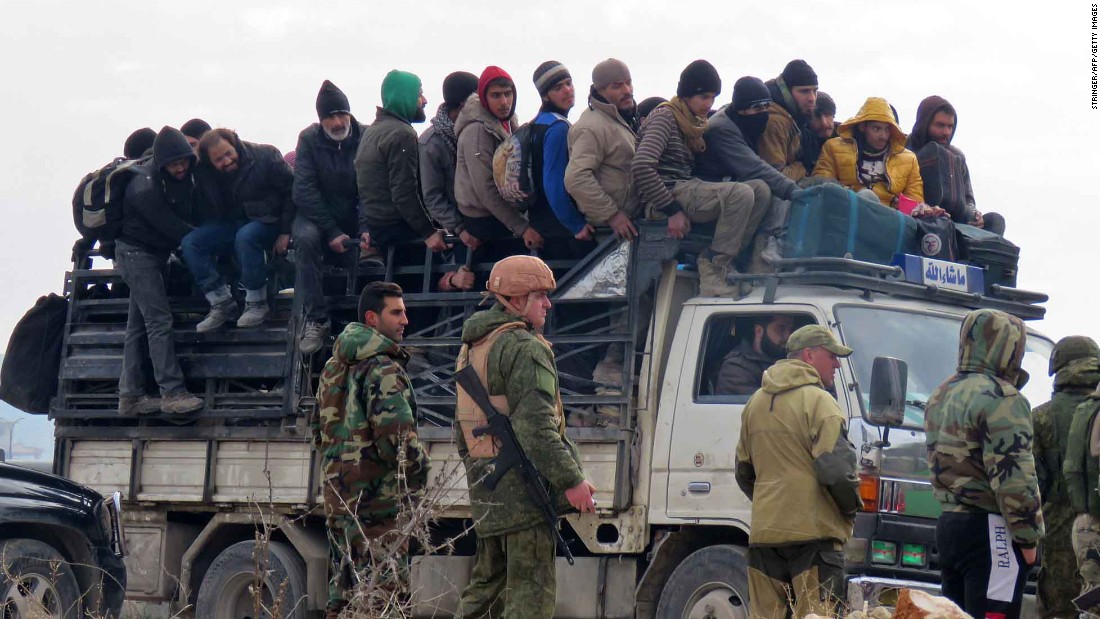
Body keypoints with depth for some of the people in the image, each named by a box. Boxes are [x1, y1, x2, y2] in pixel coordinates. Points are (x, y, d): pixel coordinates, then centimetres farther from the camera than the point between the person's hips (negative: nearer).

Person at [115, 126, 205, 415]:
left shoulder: (183, 177, -1)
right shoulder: (145, 188, -25)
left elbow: (185, 218, 13)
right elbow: (172, 228, -22)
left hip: (155, 253, 8)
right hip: (136, 253, -8)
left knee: (138, 325, 9)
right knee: (159, 321, -13)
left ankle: (130, 396, 11)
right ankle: (172, 393, -15)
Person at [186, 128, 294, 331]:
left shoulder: (265, 156, -13)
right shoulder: (205, 174, -3)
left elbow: (291, 191, -7)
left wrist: (285, 232, -10)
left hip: (266, 222, -4)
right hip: (230, 225, 5)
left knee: (246, 236, -38)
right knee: (190, 243, -18)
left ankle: (257, 303, -22)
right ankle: (222, 304, -14)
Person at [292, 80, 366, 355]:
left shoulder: (366, 138, -7)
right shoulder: (309, 139, -8)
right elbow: (304, 191, -14)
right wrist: (331, 233, -20)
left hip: (353, 218, 2)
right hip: (315, 214, -2)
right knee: (305, 238, -33)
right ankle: (315, 319, -32)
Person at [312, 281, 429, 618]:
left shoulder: (334, 367, 15)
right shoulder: (384, 369, -15)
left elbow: (318, 431, 22)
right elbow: (399, 438, -21)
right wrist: (414, 488, -7)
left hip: (338, 493, 9)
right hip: (377, 500, -9)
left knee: (343, 590, 15)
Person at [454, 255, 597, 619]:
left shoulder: (472, 348, 19)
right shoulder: (524, 347, -12)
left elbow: (462, 428, 25)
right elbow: (535, 424, -21)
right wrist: (571, 480, -21)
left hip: (484, 487, 9)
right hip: (522, 485, -9)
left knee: (487, 584, 16)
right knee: (531, 589, -9)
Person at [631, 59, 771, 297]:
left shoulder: (693, 122, 21)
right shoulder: (665, 117, -8)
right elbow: (641, 167, -20)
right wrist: (672, 210, -21)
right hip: (667, 195, -9)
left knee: (760, 190, -3)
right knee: (741, 194, -26)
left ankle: (717, 261, -8)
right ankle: (715, 264, -15)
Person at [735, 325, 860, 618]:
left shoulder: (756, 402, 17)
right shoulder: (818, 402, -7)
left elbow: (743, 474, 22)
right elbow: (835, 468, -15)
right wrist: (852, 506, 1)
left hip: (763, 533, 7)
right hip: (813, 532, -7)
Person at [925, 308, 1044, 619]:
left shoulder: (941, 396, 16)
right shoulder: (1001, 399, -13)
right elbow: (1013, 477, -17)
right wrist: (1028, 536, -13)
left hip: (948, 524, 9)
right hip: (989, 533, -9)